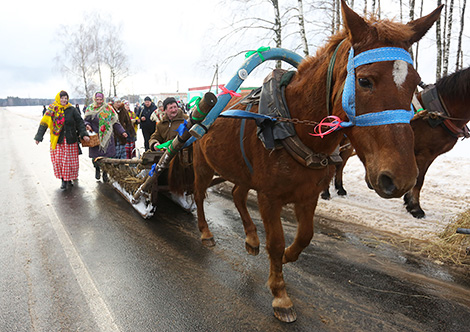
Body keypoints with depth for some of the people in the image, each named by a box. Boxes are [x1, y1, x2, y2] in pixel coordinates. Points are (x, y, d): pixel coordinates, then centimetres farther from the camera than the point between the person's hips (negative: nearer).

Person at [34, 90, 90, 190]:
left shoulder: (72, 110, 1)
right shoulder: (52, 110, 1)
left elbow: (80, 123, 3)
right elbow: (44, 123, 3)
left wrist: (84, 134, -7)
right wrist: (38, 137, 0)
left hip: (70, 140, 0)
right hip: (57, 141, 0)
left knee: (70, 161, 4)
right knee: (58, 161, -1)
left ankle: (69, 179, 20)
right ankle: (63, 180, 11)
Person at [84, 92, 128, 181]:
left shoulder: (108, 109, 7)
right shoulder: (90, 109, 7)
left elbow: (115, 122, 10)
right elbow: (86, 120, 12)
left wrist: (122, 132, 6)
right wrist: (87, 125, -11)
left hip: (107, 136, 0)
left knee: (107, 155, -2)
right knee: (95, 155, 0)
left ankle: (105, 173, 15)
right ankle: (97, 169, 29)